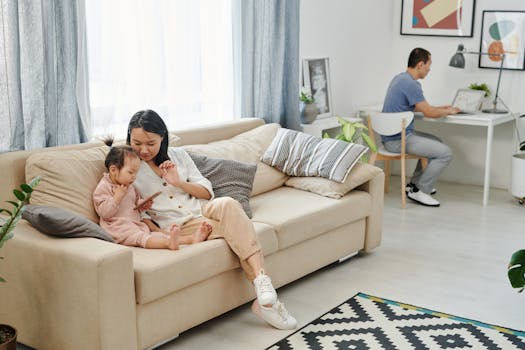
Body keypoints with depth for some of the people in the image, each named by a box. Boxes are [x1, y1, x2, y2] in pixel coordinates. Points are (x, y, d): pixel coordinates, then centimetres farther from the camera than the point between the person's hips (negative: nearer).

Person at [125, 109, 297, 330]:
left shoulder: (178, 155, 14)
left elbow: (207, 192, 12)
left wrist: (179, 183, -6)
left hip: (202, 210, 4)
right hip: (178, 226, -4)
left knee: (228, 204, -32)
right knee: (233, 225, -28)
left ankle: (262, 285, -39)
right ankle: (265, 296, -31)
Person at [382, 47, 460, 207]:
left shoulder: (400, 78, 13)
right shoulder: (411, 84, -19)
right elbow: (429, 113, -16)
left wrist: (441, 108, 22)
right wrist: (449, 111, 3)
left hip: (394, 135, 11)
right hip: (398, 140, -11)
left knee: (436, 142, 25)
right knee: (445, 153, -11)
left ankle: (415, 183, 25)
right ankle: (419, 191, -1)